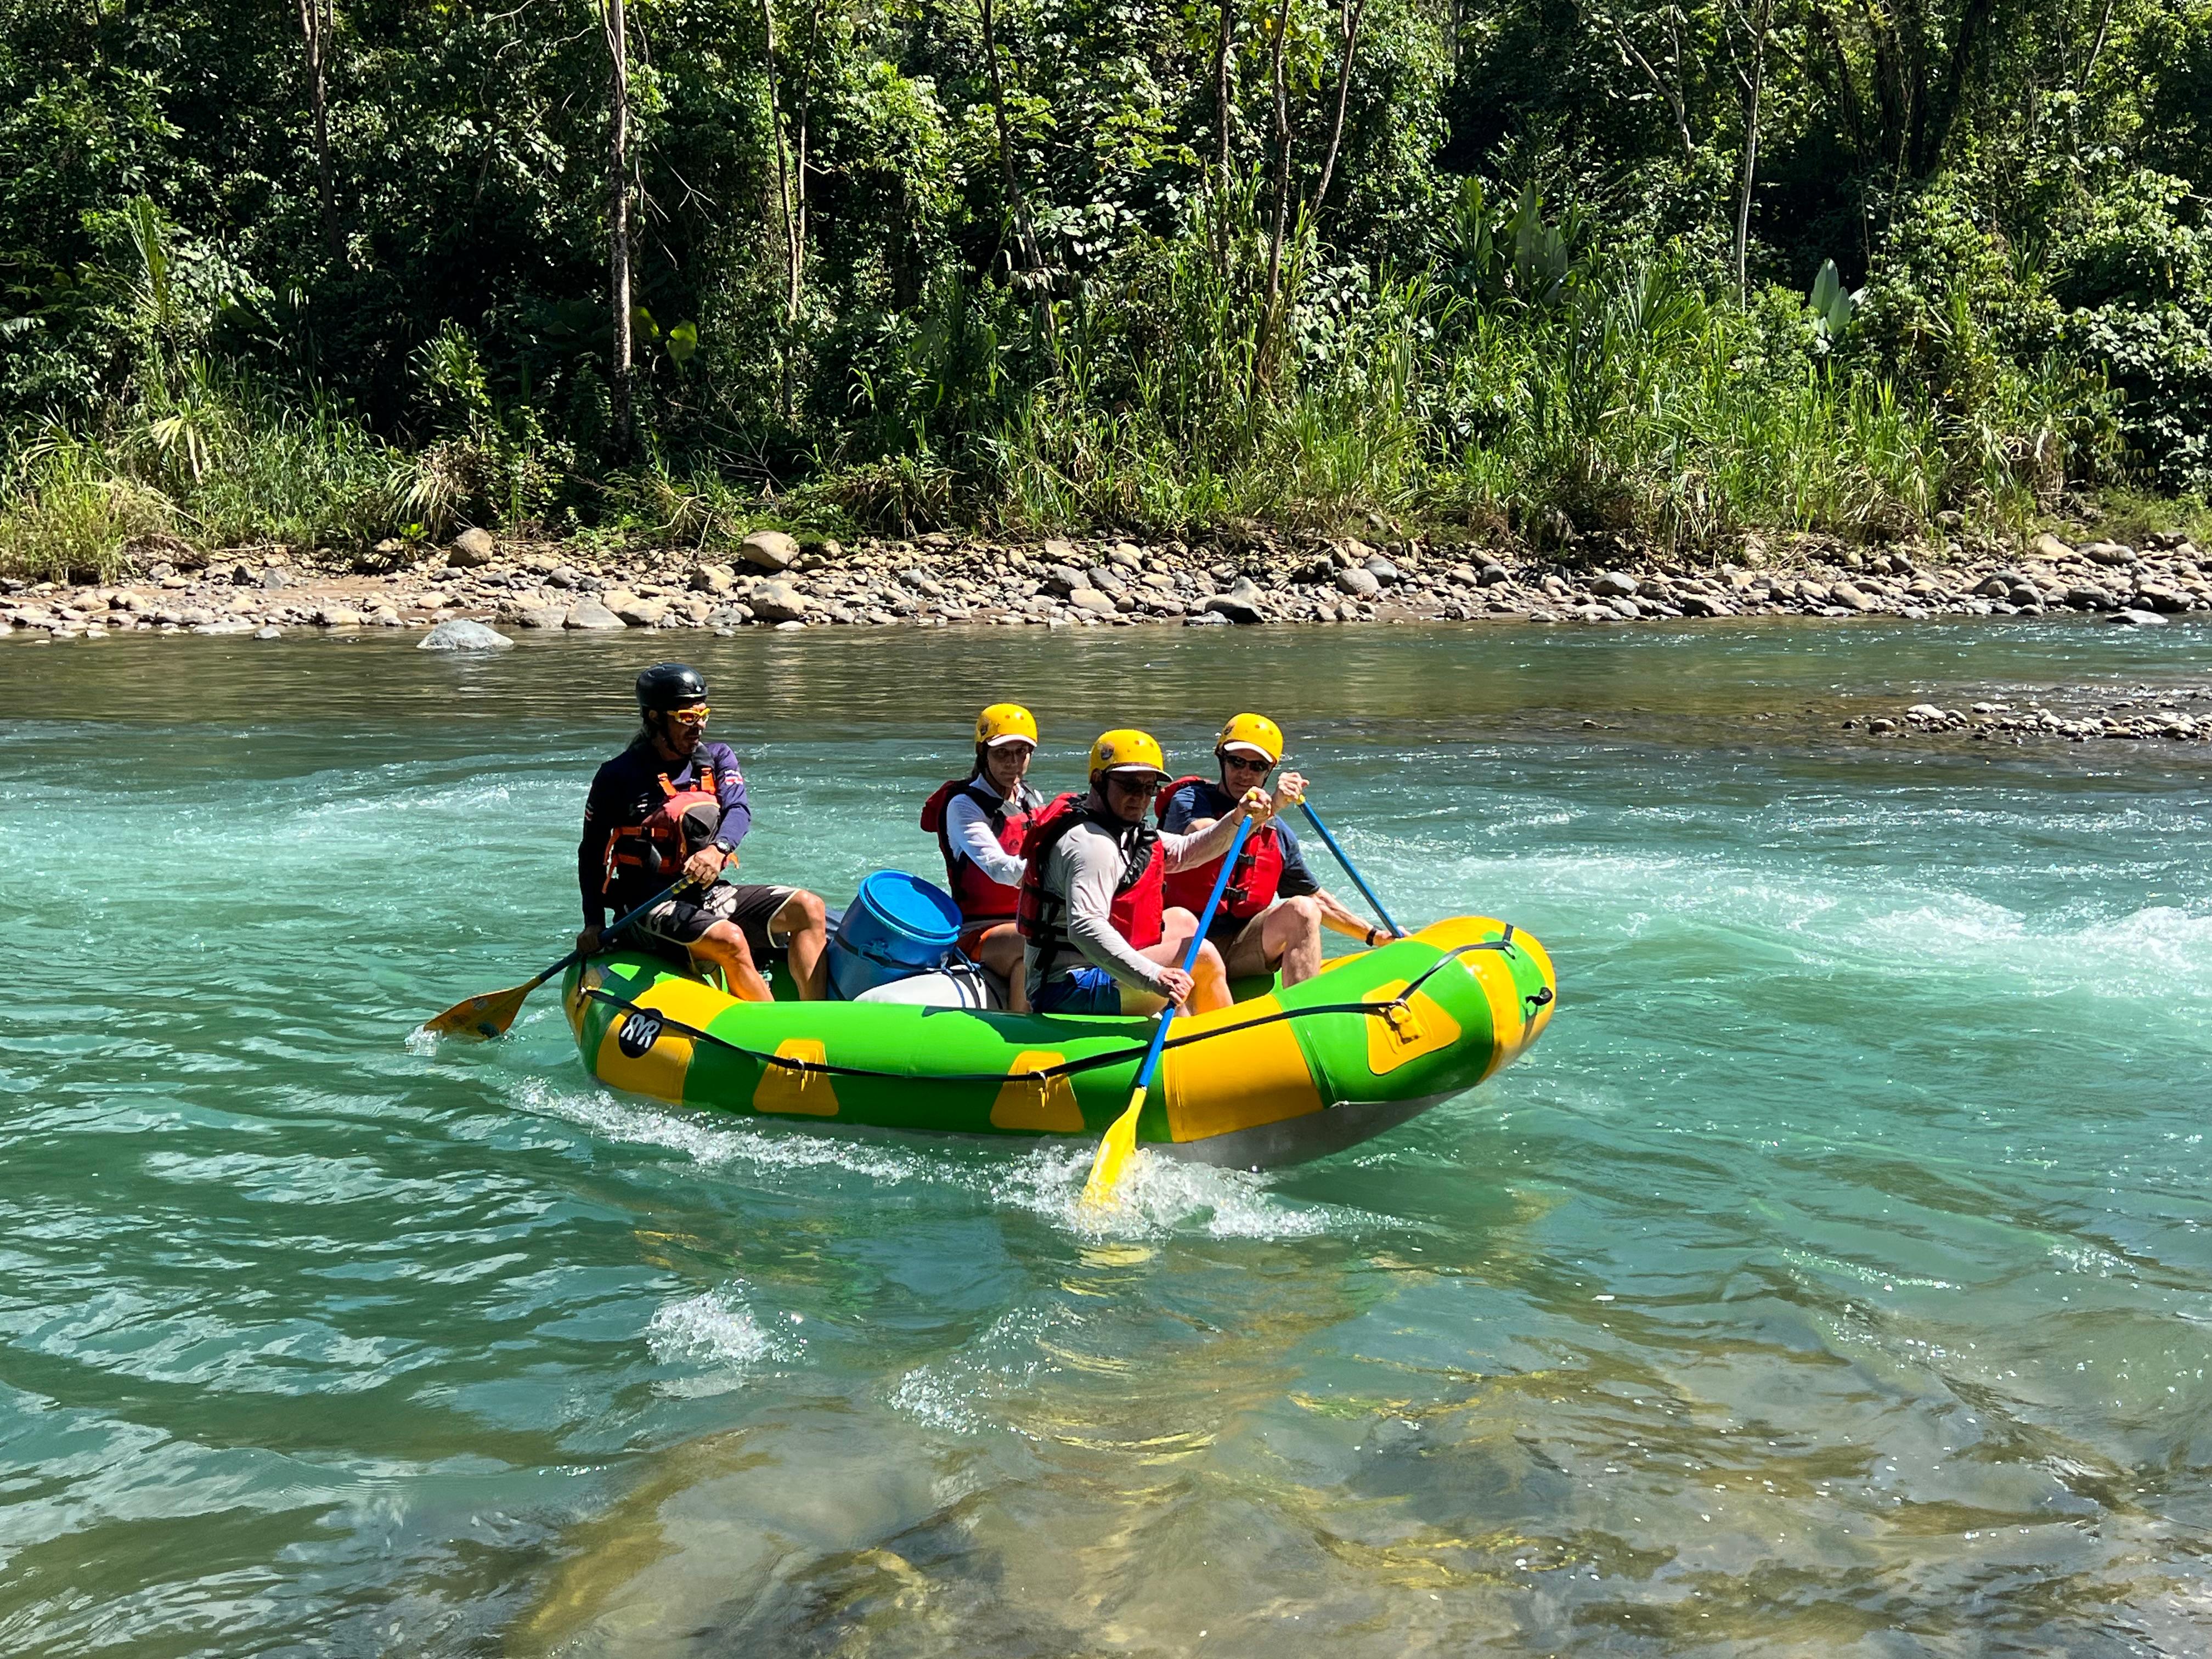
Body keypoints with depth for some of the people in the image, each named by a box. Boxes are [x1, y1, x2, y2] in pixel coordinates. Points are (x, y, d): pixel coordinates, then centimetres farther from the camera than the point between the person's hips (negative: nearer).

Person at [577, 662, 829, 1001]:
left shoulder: (717, 758, 9)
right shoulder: (618, 776, -2)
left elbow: (739, 809, -9)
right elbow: (592, 852, 7)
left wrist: (718, 849, -31)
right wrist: (593, 923, 0)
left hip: (711, 895, 5)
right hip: (651, 903, -5)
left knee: (808, 908, -15)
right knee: (729, 940, -33)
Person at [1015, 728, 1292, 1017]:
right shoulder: (1092, 844, -21)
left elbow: (1185, 851, 22)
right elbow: (1084, 928, -35)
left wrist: (1237, 819, 5)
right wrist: (1153, 977, -43)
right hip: (1069, 991, -12)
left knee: (1181, 920, 27)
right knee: (1202, 956, -15)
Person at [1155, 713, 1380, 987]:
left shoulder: (1278, 833, 13)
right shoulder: (1189, 800, -2)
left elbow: (1318, 901, 22)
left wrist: (1375, 935, 16)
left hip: (1242, 950, 4)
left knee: (1301, 909, -19)